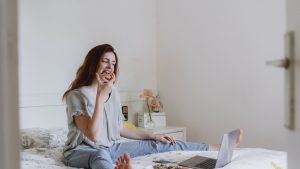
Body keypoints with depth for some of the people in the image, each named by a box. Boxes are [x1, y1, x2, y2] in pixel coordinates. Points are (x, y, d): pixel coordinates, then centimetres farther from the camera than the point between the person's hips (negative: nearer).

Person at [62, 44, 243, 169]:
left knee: (158, 144, 0)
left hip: (110, 148, 7)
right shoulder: (77, 95, -17)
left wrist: (152, 135, 11)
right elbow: (93, 135, -28)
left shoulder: (113, 92, 5)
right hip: (82, 151, -6)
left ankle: (215, 148, 7)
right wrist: (100, 97, -28)